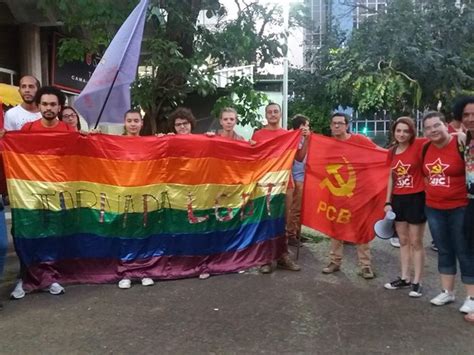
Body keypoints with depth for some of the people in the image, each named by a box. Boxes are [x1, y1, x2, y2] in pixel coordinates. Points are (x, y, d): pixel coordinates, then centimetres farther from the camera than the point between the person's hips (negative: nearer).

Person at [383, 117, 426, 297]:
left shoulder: (419, 145, -11)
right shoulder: (392, 152, 6)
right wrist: (388, 202, 9)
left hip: (416, 198, -6)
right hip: (398, 199, 6)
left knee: (416, 242, 2)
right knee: (403, 240, 14)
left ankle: (417, 282, 14)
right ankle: (404, 278, 26)